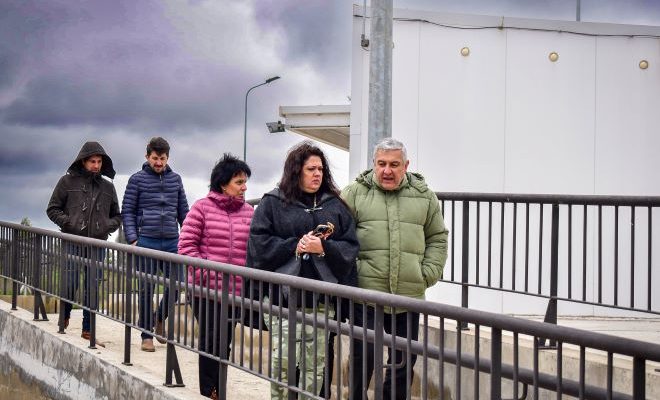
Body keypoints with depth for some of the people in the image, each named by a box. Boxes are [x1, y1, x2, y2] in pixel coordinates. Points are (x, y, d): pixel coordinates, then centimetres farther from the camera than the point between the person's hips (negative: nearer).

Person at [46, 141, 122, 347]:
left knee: (93, 287, 2)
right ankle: (65, 317, 24)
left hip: (97, 244, 3)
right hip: (72, 243, -3)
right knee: (71, 283, -5)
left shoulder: (107, 187, 12)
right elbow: (52, 209, 5)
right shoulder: (68, 182, 2)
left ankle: (88, 329, 11)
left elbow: (117, 216, 19)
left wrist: (108, 226, -1)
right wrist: (68, 223, -10)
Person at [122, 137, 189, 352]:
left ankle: (159, 319, 29)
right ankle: (146, 335, 12)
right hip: (147, 241, -3)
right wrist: (133, 239, -8)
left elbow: (183, 211, 15)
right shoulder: (137, 179, 1)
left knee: (176, 286, 3)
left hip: (172, 242, 3)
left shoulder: (175, 179, 11)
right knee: (146, 289, 2)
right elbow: (127, 211, 1)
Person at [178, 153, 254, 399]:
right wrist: (205, 273, -13)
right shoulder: (202, 207, -4)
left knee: (224, 342, 12)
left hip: (236, 291, 3)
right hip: (206, 289, -3)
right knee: (210, 341, 2)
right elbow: (186, 245, -6)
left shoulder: (248, 212, 6)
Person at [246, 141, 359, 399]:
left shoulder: (335, 205, 12)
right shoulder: (272, 202, 4)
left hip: (321, 299, 3)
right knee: (283, 359, -4)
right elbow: (258, 243, -4)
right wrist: (295, 246, -12)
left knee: (315, 364, 5)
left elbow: (350, 247, 6)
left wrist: (323, 247, -11)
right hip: (283, 294, -3)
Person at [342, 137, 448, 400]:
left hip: (409, 297, 3)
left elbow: (438, 238, 17)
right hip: (366, 293, -3)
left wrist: (429, 273, 5)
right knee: (363, 359, 1)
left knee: (404, 363, 11)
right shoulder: (354, 193, 1)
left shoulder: (424, 196, 10)